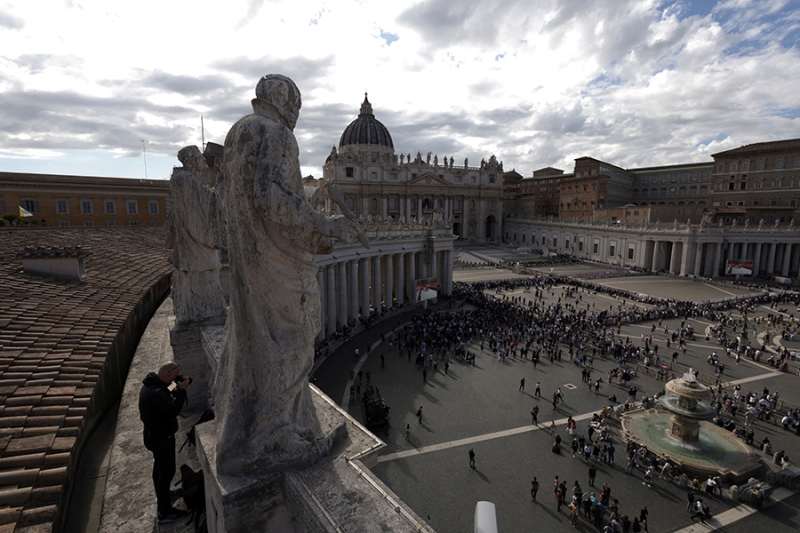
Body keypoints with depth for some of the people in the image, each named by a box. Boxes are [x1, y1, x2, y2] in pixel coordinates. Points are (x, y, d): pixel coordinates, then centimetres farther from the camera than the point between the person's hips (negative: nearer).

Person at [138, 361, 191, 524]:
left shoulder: (152, 384, -2)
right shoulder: (155, 392, -34)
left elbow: (167, 401, 9)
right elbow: (173, 410, -36)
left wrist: (177, 390, -5)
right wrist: (182, 390, -29)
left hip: (155, 435, 10)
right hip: (161, 438, -10)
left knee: (160, 466, 28)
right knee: (167, 471, 1)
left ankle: (161, 494, 49)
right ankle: (164, 512, 11)